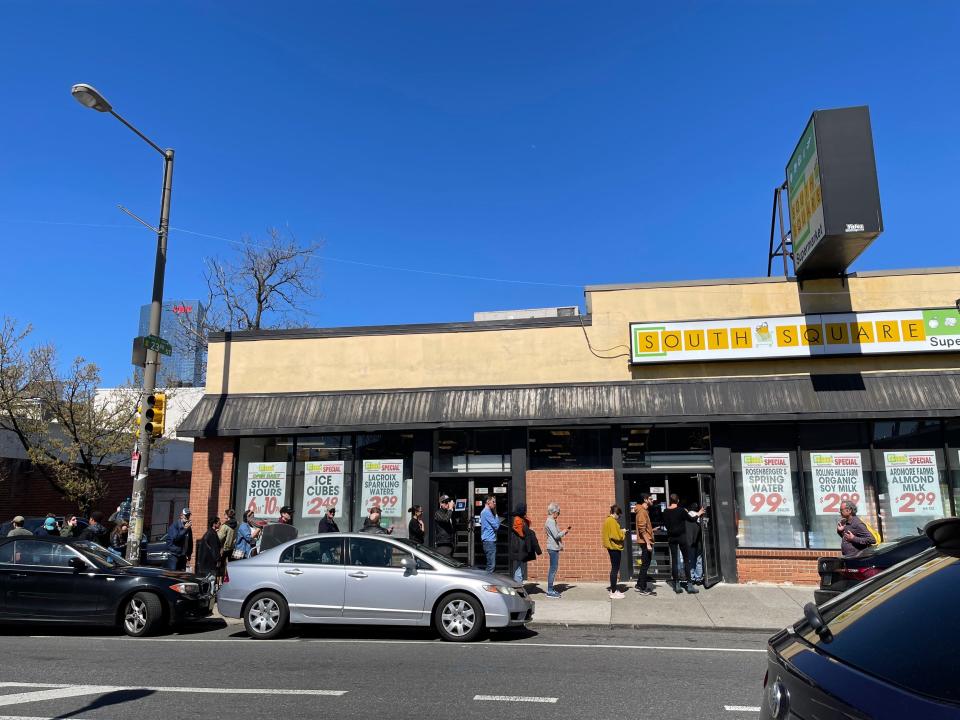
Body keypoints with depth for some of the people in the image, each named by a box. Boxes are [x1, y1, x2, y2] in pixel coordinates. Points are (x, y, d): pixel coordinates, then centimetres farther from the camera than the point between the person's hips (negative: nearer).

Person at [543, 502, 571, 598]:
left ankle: (550, 589, 19)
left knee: (553, 568, 13)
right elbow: (556, 535, -20)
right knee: (553, 568, -7)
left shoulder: (553, 521, 16)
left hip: (555, 548, 10)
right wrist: (565, 531, -5)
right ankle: (550, 591, -3)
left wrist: (566, 530, 12)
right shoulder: (550, 522, -15)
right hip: (553, 548, -10)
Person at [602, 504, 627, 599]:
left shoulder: (607, 520, 13)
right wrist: (622, 533, -4)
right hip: (615, 547, -10)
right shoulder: (613, 521, -18)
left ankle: (613, 588, 26)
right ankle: (613, 592, -4)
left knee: (614, 568, 18)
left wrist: (620, 532, 11)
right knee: (615, 569, -6)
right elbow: (617, 536, -22)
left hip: (611, 547, 10)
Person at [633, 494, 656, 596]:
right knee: (645, 564, -4)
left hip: (646, 541, 10)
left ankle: (639, 585, 22)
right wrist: (648, 543, -23)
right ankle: (643, 588, 1)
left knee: (645, 564, 15)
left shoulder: (645, 511, 16)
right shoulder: (642, 511, -15)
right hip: (645, 541, -10)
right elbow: (642, 529, -22)